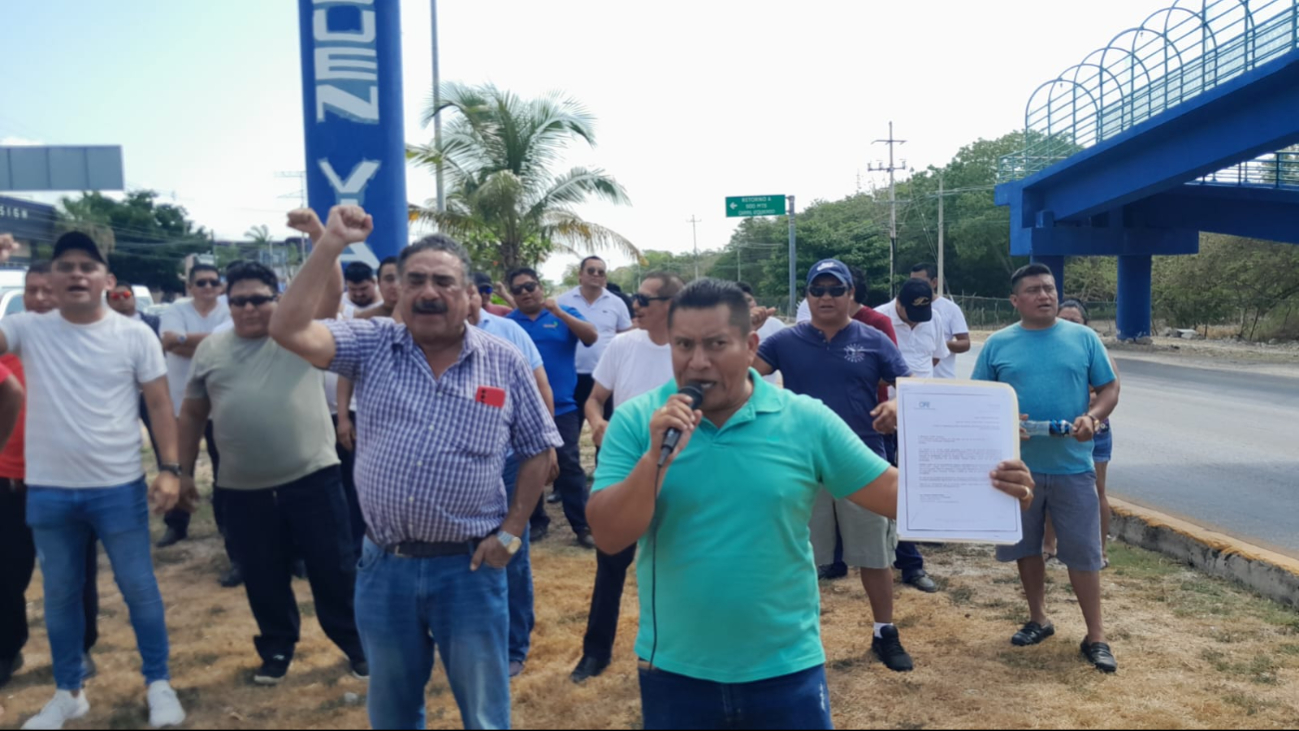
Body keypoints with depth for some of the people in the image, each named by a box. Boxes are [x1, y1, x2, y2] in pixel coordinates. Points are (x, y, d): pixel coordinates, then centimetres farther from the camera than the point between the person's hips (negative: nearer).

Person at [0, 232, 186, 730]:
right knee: (59, 593, 16)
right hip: (48, 491, 2)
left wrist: (170, 469, -10)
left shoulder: (135, 335, -4)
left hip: (119, 488, -2)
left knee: (138, 587, 7)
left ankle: (159, 684, 22)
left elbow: (160, 405, -1)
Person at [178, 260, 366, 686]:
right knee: (262, 576, 14)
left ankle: (355, 643, 23)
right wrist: (184, 470, 16)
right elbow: (192, 414, 16)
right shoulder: (211, 350, 10)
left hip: (312, 477, -3)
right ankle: (278, 648, 34)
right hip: (243, 489, 3)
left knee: (334, 567, 6)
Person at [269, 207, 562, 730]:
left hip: (469, 567, -1)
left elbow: (538, 452, 3)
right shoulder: (372, 346, -1)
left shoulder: (505, 363, -3)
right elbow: (289, 330, -15)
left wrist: (511, 531, -4)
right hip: (384, 565, 2)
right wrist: (331, 245, -18)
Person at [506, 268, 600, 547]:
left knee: (569, 466, -1)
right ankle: (536, 521, 25)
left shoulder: (565, 314, 3)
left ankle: (582, 526, 6)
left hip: (562, 406, -2)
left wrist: (559, 312, -22)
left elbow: (591, 337, -13)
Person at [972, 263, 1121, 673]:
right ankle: (1038, 619, 31)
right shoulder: (998, 344, 3)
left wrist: (1093, 417, -14)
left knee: (1083, 552, 3)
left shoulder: (1083, 338, 3)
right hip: (1018, 466, 1)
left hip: (1072, 466, -1)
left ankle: (1096, 636, 15)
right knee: (1026, 547, 13)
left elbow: (1109, 388, 6)